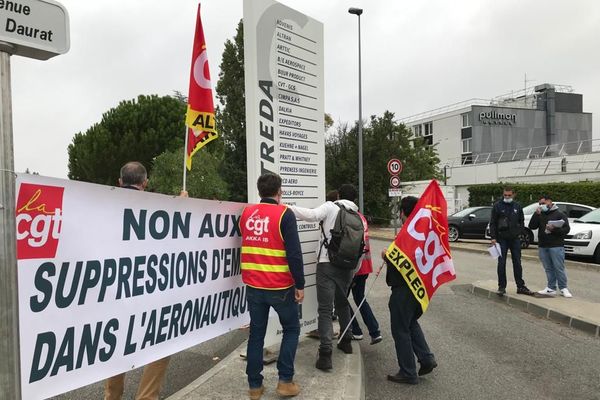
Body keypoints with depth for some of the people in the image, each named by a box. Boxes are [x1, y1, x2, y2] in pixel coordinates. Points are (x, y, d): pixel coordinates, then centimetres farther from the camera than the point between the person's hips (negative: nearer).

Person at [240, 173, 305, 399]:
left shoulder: (246, 213, 4)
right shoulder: (284, 214, -12)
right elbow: (294, 253, -15)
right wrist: (300, 284, -9)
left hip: (253, 285, 4)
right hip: (280, 286, -4)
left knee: (256, 333, 14)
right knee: (291, 329, 15)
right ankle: (285, 381, 12)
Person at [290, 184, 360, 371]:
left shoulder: (330, 207, -1)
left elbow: (312, 215, -22)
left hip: (327, 263, -5)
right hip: (347, 266, 5)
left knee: (325, 308, -6)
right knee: (342, 303, 25)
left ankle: (325, 353, -11)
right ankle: (346, 341, 36)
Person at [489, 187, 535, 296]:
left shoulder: (518, 206, 6)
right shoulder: (497, 206, -3)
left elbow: (521, 221, 16)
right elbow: (493, 223, -3)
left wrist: (519, 233, 3)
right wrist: (493, 237, -10)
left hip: (515, 239, 3)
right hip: (502, 239, -3)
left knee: (517, 263, 8)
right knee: (501, 264, 1)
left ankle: (520, 286, 15)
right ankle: (502, 287, 8)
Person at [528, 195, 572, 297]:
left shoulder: (559, 214, 1)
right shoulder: (540, 215, 15)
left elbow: (566, 229, -5)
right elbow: (532, 226, 3)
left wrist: (554, 229, -20)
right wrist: (536, 214, -5)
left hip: (556, 246, -5)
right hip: (542, 246, 5)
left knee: (559, 268, -4)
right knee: (548, 269, 8)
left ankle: (563, 288, 5)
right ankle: (551, 289, 13)